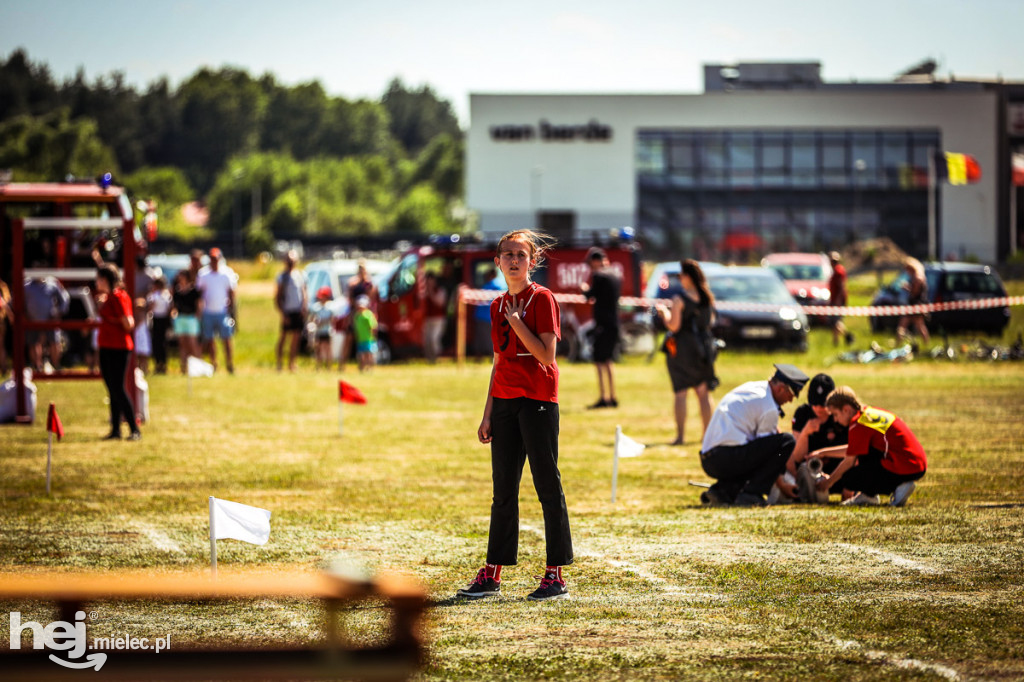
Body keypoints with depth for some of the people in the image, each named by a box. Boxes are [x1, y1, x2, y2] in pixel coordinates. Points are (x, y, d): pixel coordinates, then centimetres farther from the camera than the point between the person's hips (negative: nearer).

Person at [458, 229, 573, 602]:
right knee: (503, 489, 9)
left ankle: (556, 575, 1)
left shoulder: (542, 299, -6)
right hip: (505, 401, 7)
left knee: (548, 486, -3)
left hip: (538, 399, -7)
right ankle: (492, 572, 14)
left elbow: (547, 355, -14)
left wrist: (516, 321, -16)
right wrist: (488, 413, 15)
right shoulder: (499, 306, 14)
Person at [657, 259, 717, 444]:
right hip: (703, 344, 5)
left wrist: (664, 314, 1)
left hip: (682, 346, -5)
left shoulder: (679, 298, -13)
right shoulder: (707, 297, 4)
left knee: (680, 393, 0)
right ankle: (707, 434, 11)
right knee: (703, 392, 10)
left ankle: (680, 435, -2)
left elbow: (674, 325, -16)